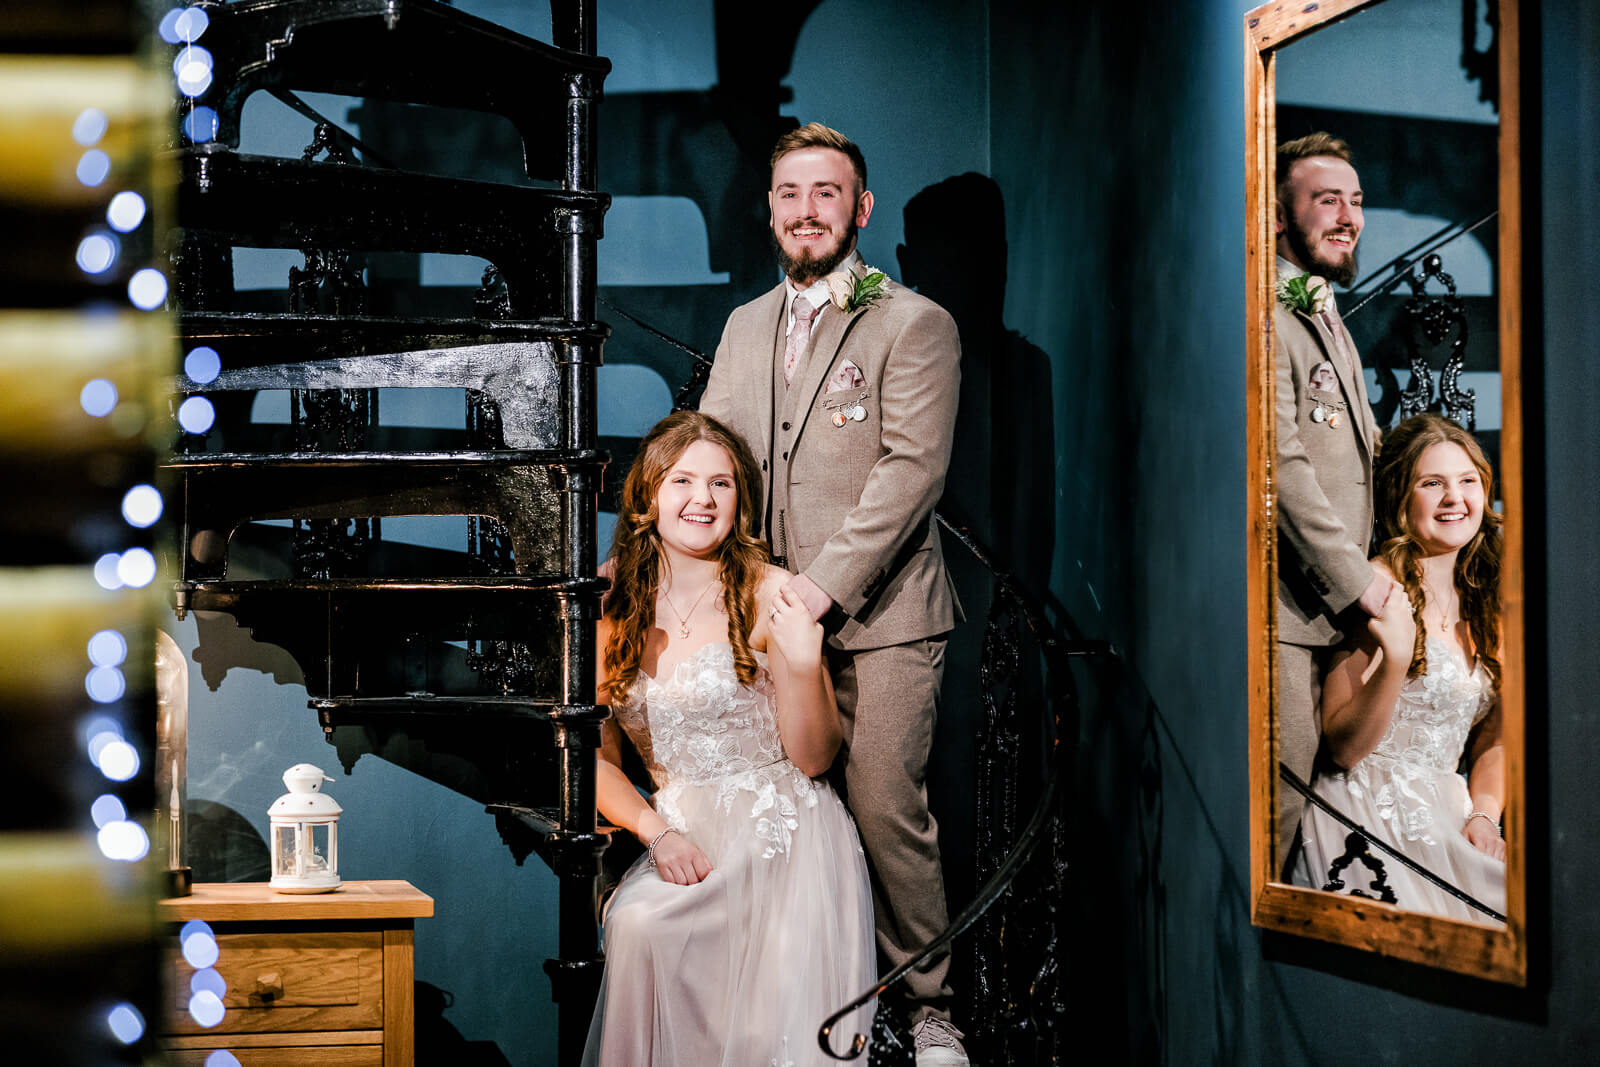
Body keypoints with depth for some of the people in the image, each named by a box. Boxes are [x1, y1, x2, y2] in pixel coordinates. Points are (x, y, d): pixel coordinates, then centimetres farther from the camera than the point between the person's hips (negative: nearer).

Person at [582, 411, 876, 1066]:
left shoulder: (771, 596, -2)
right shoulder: (611, 612, 8)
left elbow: (812, 758, -2)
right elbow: (599, 757, 11)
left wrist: (802, 662, -19)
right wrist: (657, 832, -7)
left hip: (785, 838, -3)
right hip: (683, 843, 3)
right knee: (633, 922, -29)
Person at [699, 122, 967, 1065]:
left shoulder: (915, 325, -1)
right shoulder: (745, 328, 18)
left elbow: (912, 468, -11)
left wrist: (824, 584, -18)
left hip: (879, 616, -5)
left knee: (885, 809, -8)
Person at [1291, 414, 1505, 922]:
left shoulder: (1485, 604, 12)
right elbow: (1342, 748, -11)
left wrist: (1483, 815, 1)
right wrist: (1396, 659, -25)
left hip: (1445, 815, 7)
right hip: (1368, 818, -7)